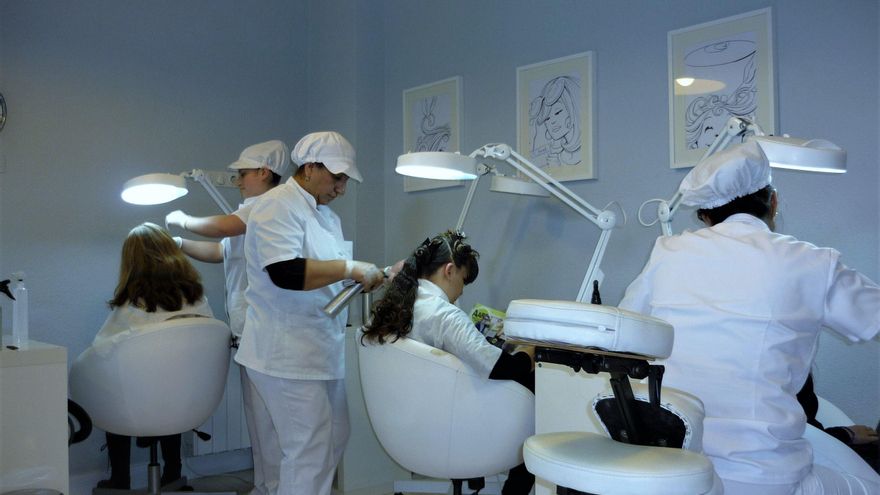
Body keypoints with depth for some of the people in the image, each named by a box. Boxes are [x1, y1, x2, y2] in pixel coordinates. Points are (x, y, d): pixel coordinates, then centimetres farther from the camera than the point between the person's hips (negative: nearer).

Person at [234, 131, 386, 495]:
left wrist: (369, 277, 6)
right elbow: (285, 272, -28)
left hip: (323, 350, 10)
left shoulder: (326, 214, 16)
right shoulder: (276, 206, -13)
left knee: (333, 440, 15)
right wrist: (350, 268, -24)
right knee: (309, 451, -5)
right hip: (287, 354, -9)